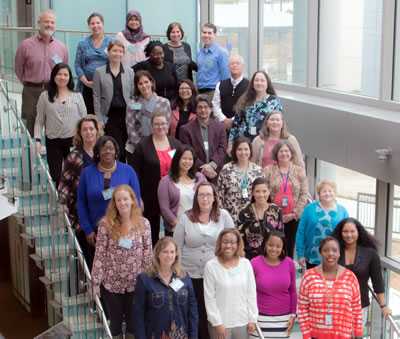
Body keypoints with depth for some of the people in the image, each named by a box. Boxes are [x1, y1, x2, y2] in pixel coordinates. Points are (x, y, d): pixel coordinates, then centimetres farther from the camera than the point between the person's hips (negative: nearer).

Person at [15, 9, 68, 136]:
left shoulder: (61, 47, 5)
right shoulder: (26, 45, -2)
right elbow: (19, 69, 6)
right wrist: (30, 84, 9)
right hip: (31, 92, -2)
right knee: (30, 128, 3)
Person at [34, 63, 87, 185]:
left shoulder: (77, 96, 3)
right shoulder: (45, 96, 3)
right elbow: (39, 121, 4)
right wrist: (37, 139, -6)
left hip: (73, 140, 0)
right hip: (53, 141, 0)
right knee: (55, 176, 2)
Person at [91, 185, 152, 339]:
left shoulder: (143, 224, -4)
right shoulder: (106, 223, -9)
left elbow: (148, 254, 0)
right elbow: (99, 254, -7)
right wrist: (96, 282, -9)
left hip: (136, 284, 1)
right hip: (111, 284, -1)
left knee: (133, 321, 14)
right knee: (115, 322, 14)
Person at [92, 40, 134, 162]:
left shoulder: (129, 72, 8)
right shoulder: (99, 72, 2)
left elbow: (133, 95, 8)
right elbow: (96, 97, 0)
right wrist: (99, 119, -6)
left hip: (126, 115, 2)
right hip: (109, 116, -2)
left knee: (125, 148, 4)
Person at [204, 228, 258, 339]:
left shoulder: (246, 264, 1)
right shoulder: (211, 266, -9)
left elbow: (251, 294, 4)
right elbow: (209, 298, -8)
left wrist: (252, 319, 2)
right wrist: (217, 323, -11)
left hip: (243, 322, 3)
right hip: (221, 323, -3)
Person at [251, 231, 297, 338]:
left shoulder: (289, 263, -2)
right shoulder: (255, 263, -9)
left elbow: (292, 291, 7)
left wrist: (293, 314, 6)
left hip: (284, 318, 2)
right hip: (261, 318, -2)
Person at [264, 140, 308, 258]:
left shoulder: (299, 171, 7)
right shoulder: (268, 170, 2)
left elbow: (304, 194, 3)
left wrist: (295, 213, -6)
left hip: (293, 218, 1)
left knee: (289, 249, 5)